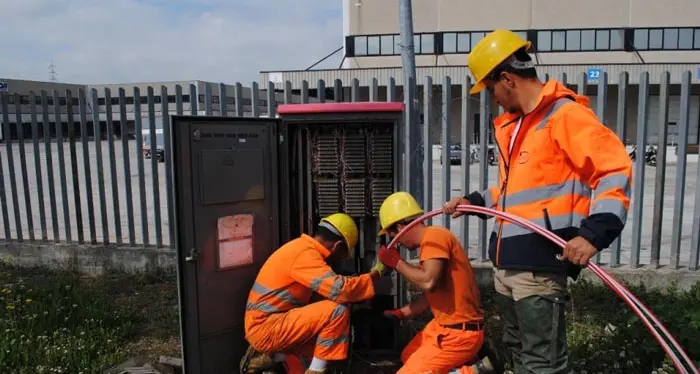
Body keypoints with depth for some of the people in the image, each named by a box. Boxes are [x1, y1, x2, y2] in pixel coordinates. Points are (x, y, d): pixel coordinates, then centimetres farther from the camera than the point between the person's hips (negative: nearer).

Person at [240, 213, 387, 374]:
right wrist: (377, 272, -15)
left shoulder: (301, 246, 12)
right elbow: (340, 290, -28)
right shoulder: (305, 253, -19)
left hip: (265, 327, 11)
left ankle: (266, 358, 10)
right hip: (266, 328, -11)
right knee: (337, 311, -21)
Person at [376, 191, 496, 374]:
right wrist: (401, 313, 13)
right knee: (408, 357, 27)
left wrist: (396, 262, -19)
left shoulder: (434, 236, -19)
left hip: (458, 333, -10)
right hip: (444, 325, 10)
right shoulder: (432, 238, 11)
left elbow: (429, 283, -34)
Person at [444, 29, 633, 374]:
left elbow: (615, 168, -18)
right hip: (506, 262, 10)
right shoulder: (513, 124, 19)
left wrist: (594, 232, -27)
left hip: (539, 263, -10)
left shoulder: (564, 114, -11)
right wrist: (476, 201, 21)